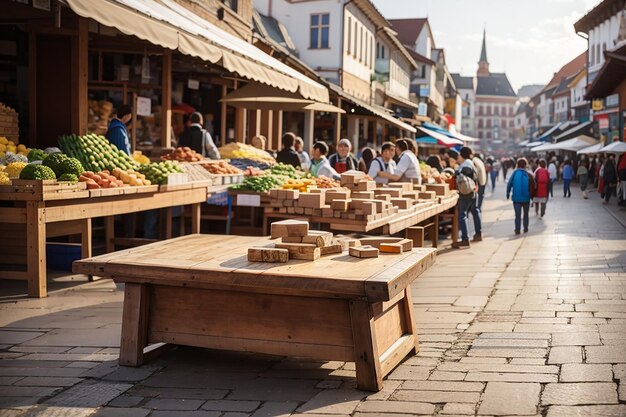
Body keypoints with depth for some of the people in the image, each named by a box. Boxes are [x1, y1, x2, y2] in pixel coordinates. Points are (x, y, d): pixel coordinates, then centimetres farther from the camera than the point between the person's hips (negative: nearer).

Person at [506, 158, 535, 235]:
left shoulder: (514, 174, -6)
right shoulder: (529, 175, -5)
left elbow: (509, 184, -6)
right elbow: (533, 187, -3)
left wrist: (508, 194, 3)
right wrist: (531, 195, 10)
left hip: (516, 198, -1)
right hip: (526, 198, 1)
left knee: (517, 215, 3)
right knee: (526, 214, 17)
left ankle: (517, 230, -3)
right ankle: (525, 229, 22)